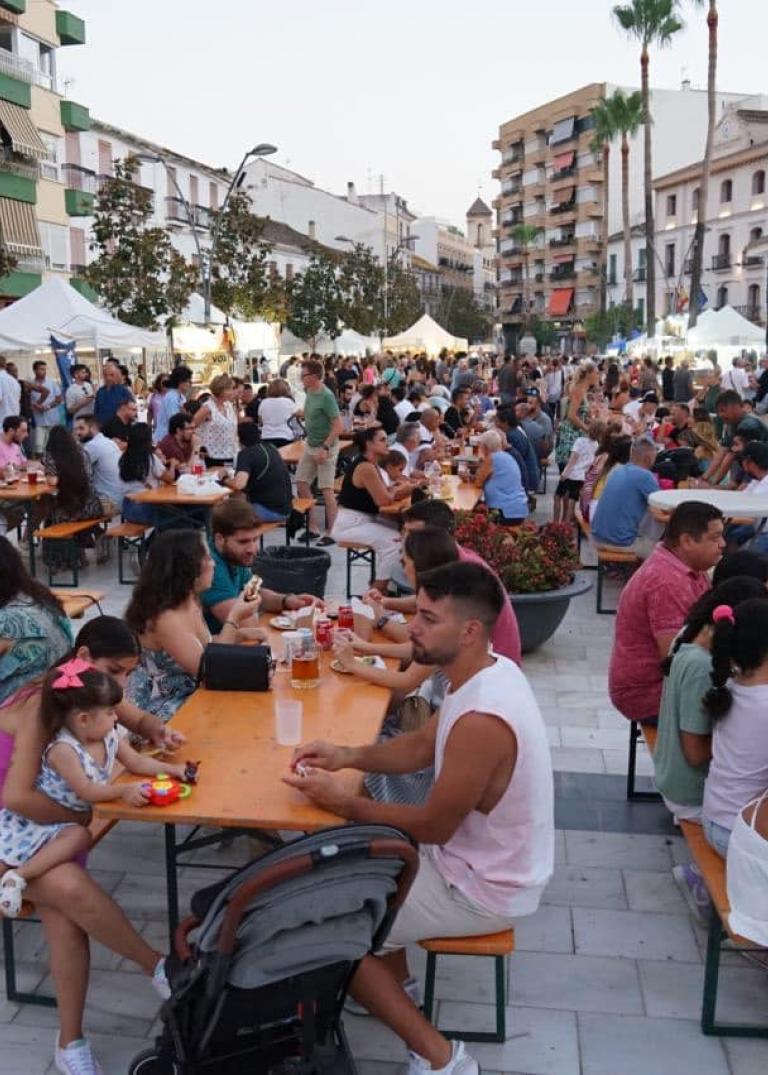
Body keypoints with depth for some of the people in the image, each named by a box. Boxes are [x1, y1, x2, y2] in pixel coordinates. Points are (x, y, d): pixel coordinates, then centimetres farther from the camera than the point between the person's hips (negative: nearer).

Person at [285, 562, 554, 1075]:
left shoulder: (481, 720, -34)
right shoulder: (491, 671, -4)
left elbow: (433, 827, -23)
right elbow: (423, 746, 8)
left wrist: (344, 802, -13)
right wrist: (347, 756, -5)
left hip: (484, 888, -9)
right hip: (486, 859, 9)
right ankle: (396, 984, 36)